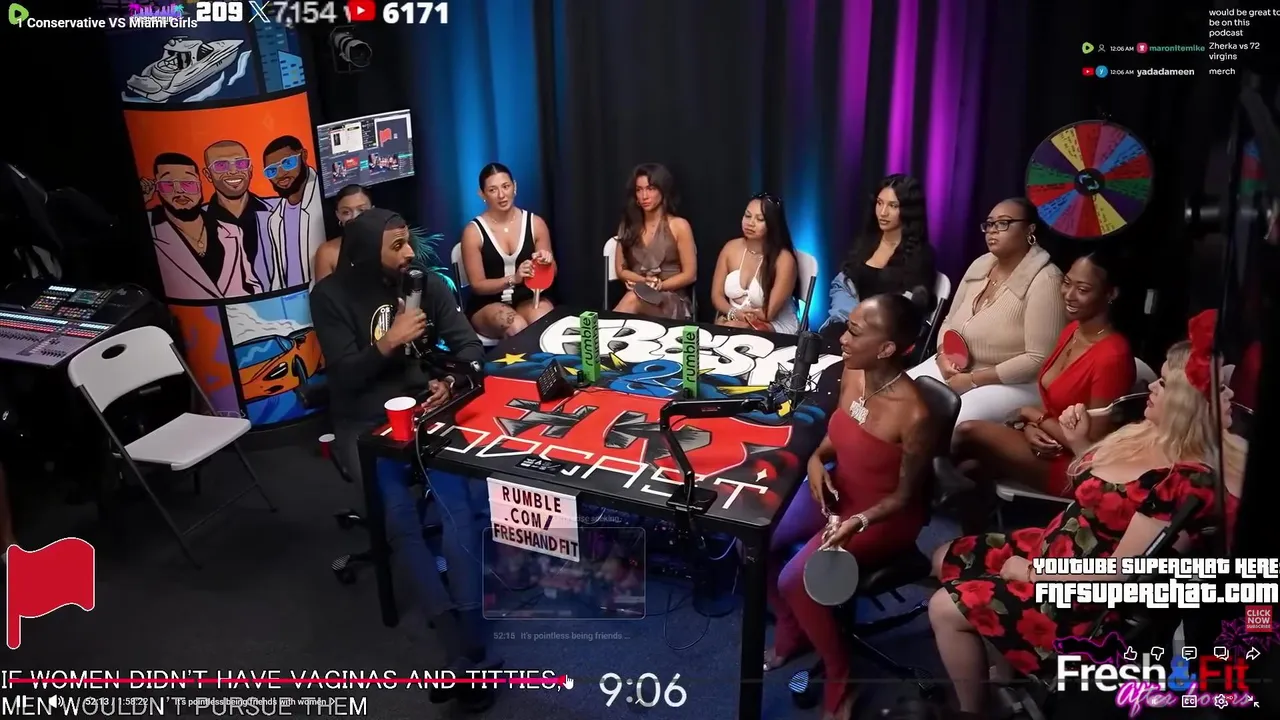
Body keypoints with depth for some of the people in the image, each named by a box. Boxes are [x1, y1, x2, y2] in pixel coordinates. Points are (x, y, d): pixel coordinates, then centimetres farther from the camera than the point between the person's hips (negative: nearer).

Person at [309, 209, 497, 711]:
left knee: (464, 503, -26)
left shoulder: (428, 284, 4)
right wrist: (389, 343, -22)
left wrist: (452, 381, -19)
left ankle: (465, 650, -26)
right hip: (365, 422, -1)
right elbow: (344, 376, -8)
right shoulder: (331, 296, -2)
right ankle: (467, 652, -26)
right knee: (400, 518, -26)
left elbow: (469, 345, 1)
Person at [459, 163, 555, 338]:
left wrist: (546, 262, -16)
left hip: (528, 298, 2)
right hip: (487, 304, -2)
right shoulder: (473, 231, -6)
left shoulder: (535, 223, 1)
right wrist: (513, 279, -23)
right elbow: (477, 285, -7)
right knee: (517, 328, -33)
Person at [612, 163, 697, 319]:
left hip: (673, 302, -2)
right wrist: (645, 282, -9)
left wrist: (658, 286, -13)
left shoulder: (679, 226, 1)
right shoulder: (628, 225, 13)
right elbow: (620, 270, 10)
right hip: (636, 296, 2)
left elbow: (690, 275, -1)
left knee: (633, 299, -37)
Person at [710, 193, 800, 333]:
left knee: (732, 330, -32)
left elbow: (769, 313, -15)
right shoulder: (731, 248, 1)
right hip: (731, 321, 4)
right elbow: (717, 295, 3)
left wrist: (732, 313, -11)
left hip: (776, 327, -4)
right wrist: (732, 313, -18)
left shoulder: (783, 258, -14)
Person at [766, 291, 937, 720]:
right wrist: (816, 459, -12)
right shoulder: (852, 373, -11)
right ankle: (791, 632, 22)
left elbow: (906, 495, -18)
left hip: (885, 516, -7)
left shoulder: (913, 415, -31)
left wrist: (858, 522, -31)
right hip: (838, 490, 7)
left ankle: (839, 680, 6)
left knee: (795, 580, -20)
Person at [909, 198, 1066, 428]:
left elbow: (1039, 360, -21)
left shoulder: (1044, 281, -17)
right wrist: (944, 355, -9)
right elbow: (950, 322, 14)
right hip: (958, 368, 8)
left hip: (1013, 383, -7)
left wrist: (973, 379, -20)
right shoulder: (980, 265, 7)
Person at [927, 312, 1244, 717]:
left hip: (1092, 605, -10)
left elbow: (1118, 577, -26)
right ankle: (990, 671, 26)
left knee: (946, 608, -16)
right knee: (947, 560, 12)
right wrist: (1079, 445, 2)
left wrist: (1032, 573, -17)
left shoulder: (1189, 483, -28)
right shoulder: (1151, 436, 1)